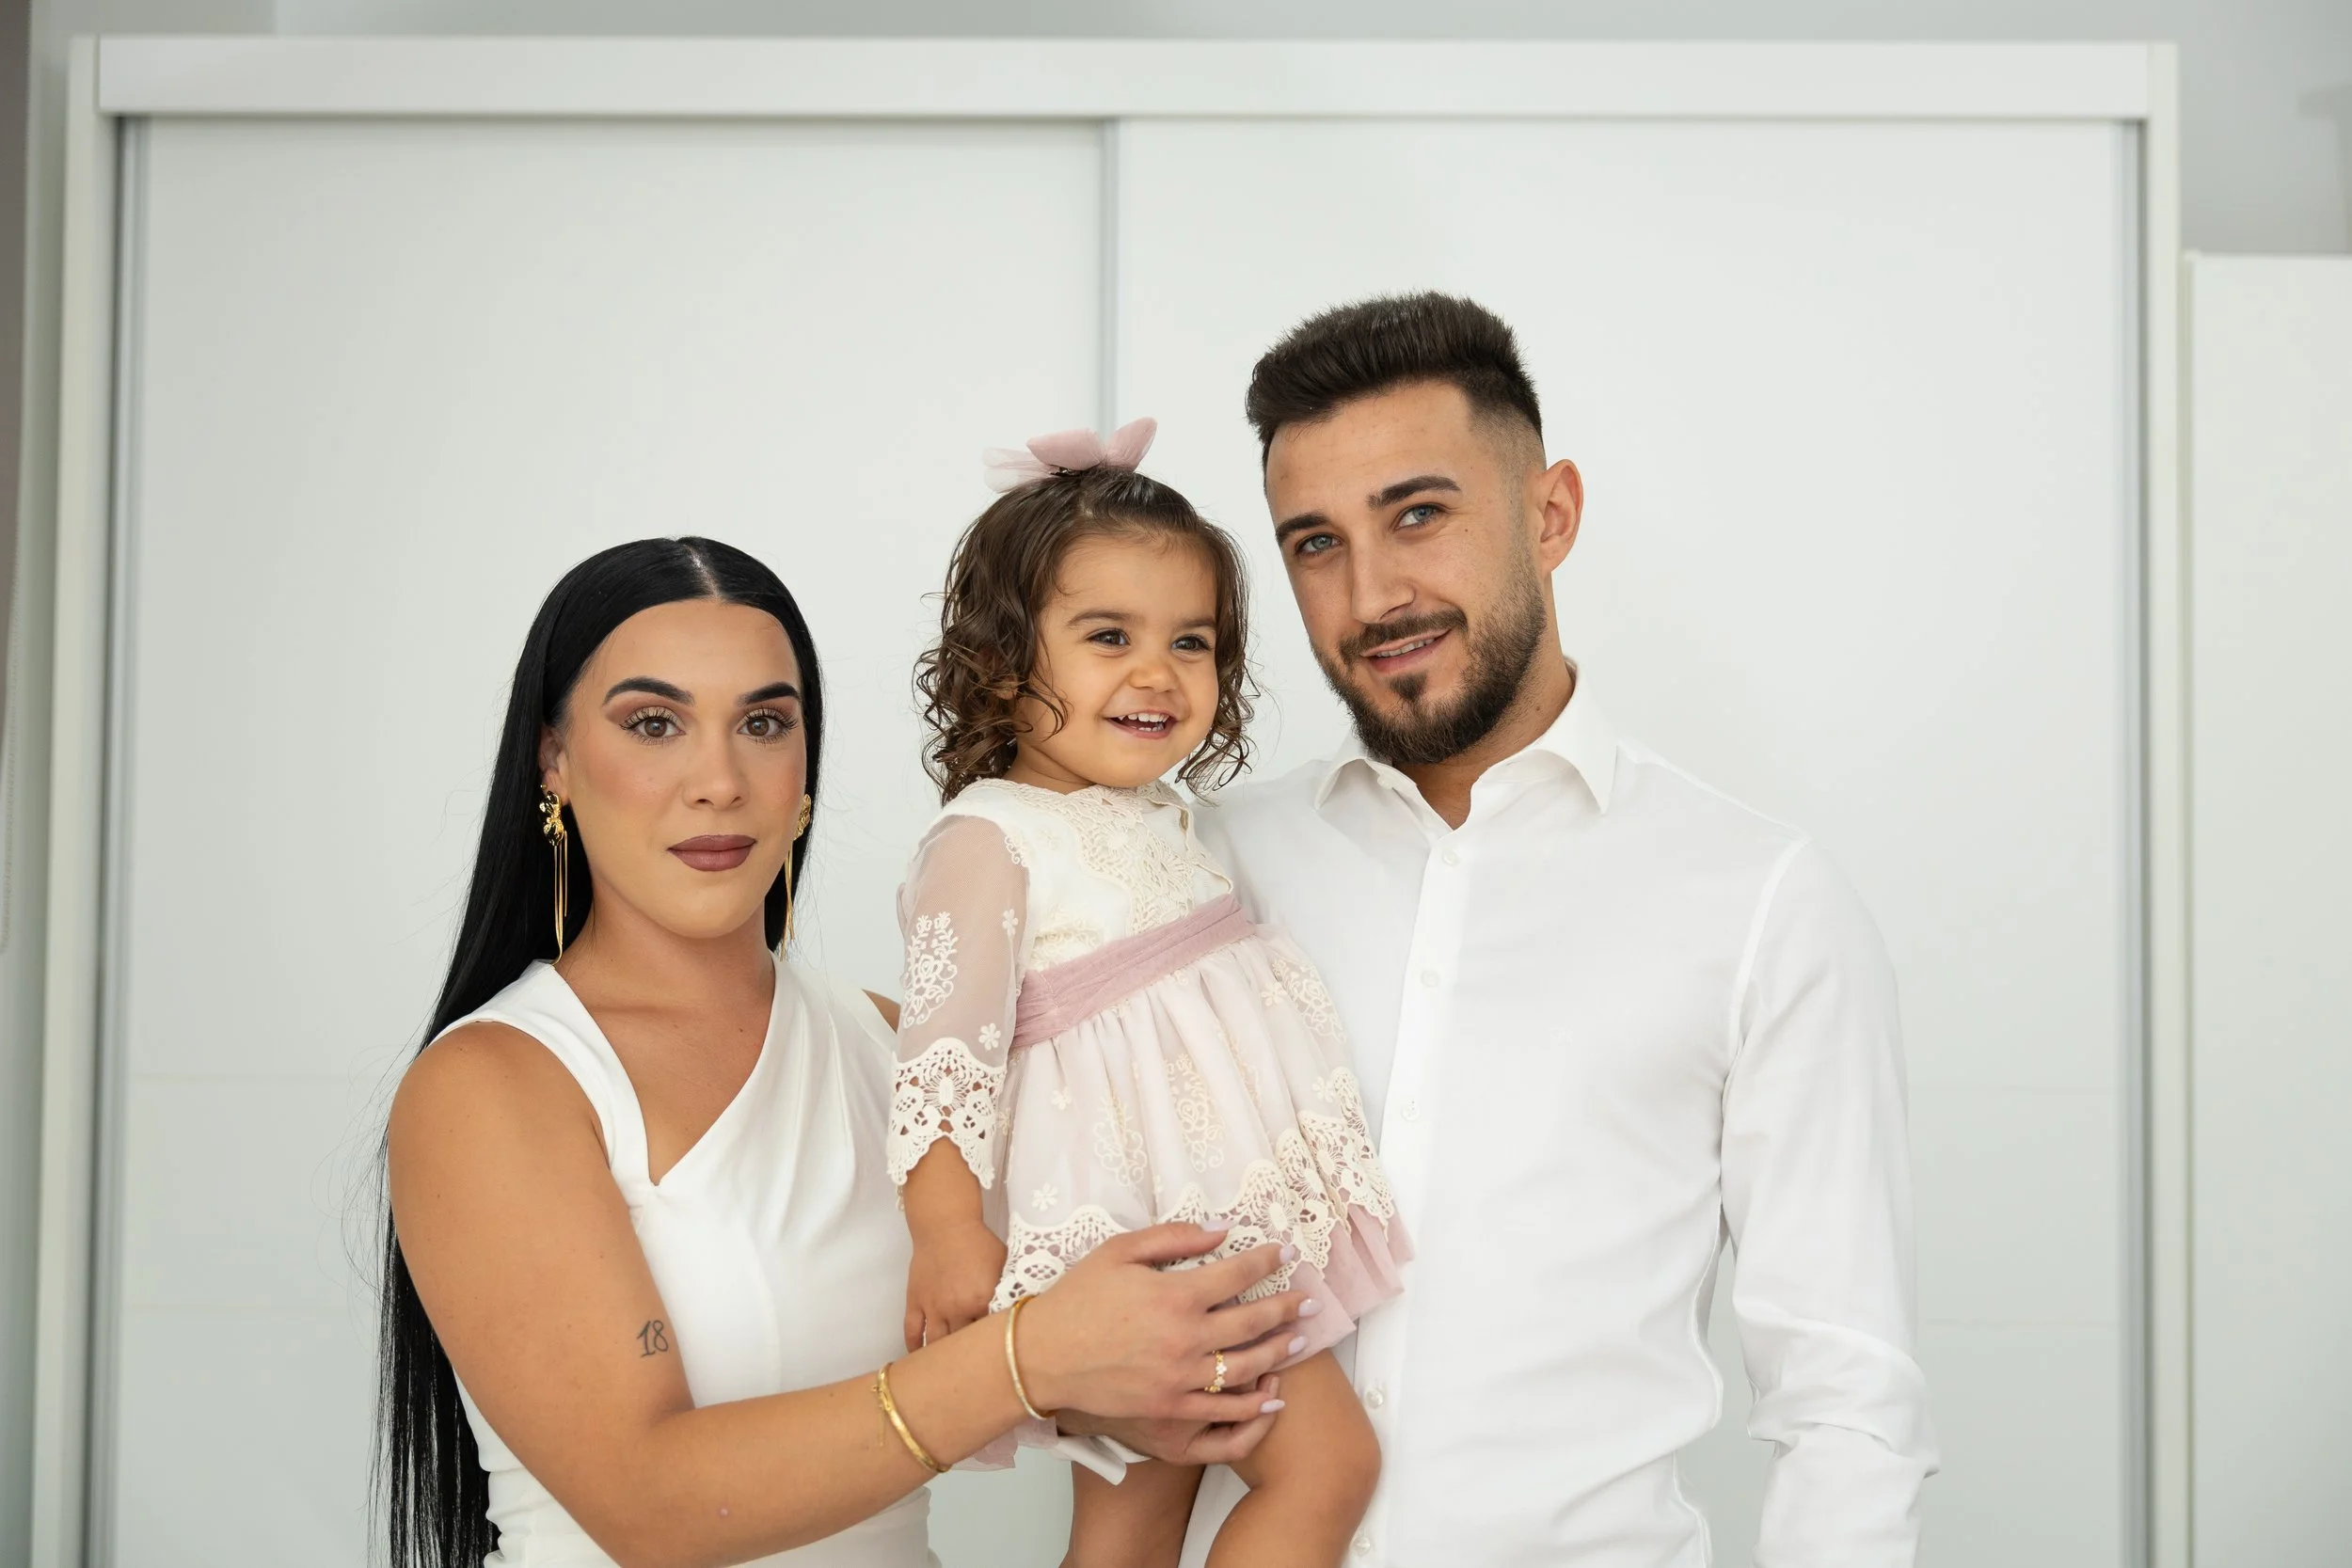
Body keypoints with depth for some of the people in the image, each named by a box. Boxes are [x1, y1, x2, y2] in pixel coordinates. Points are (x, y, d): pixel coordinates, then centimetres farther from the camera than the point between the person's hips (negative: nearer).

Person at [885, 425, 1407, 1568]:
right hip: (1138, 1238, -9)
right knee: (1328, 1462, -7)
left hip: (1233, 1217, 9)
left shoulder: (1160, 820, 13)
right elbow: (949, 1043, -22)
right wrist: (948, 1229, -31)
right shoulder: (989, 840, -14)